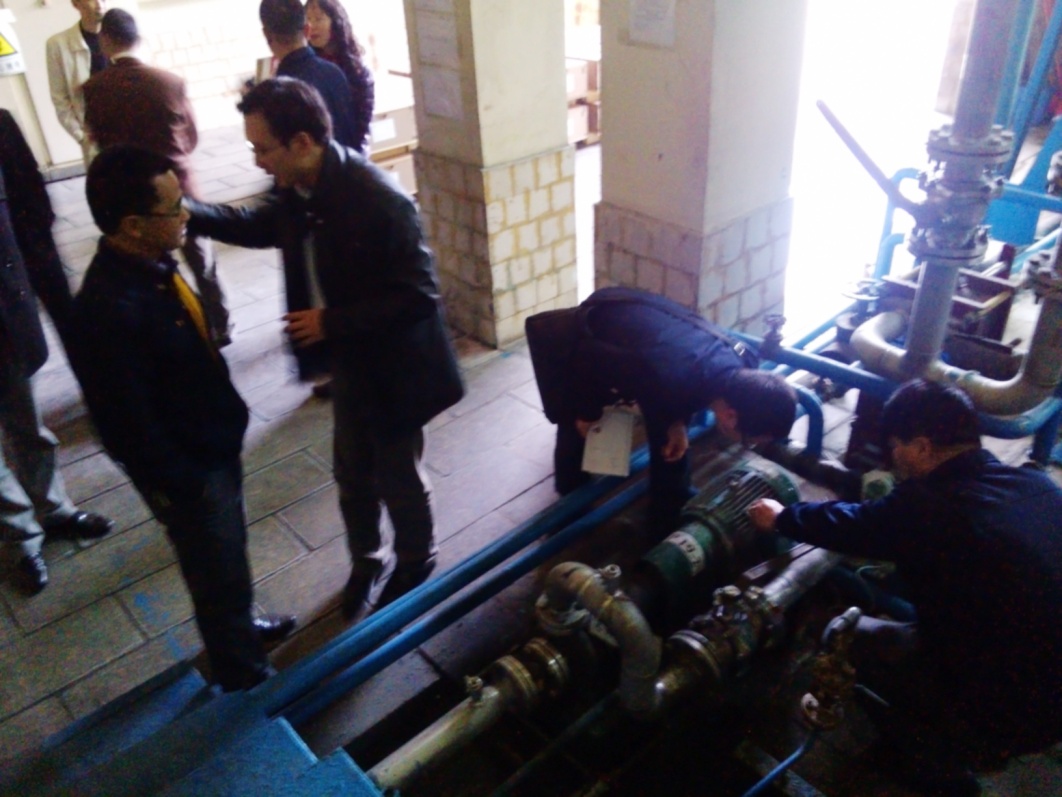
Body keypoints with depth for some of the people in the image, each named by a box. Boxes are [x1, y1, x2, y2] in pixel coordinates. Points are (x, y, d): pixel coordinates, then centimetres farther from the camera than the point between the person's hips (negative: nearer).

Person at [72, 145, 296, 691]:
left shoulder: (152, 263, -5)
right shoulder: (111, 308, -33)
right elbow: (129, 424, -26)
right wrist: (180, 487, -16)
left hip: (213, 441, 8)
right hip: (185, 467, -8)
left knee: (228, 555, 28)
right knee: (220, 571, 14)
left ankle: (239, 628, 54)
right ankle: (245, 677, 38)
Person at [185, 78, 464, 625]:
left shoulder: (379, 200, -29)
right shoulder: (299, 189, -5)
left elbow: (418, 296, -27)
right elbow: (258, 225, 16)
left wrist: (331, 322, -25)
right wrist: (186, 210, 3)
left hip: (392, 366, -7)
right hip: (347, 360, 7)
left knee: (398, 478, 13)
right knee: (353, 474, 21)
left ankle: (416, 568, 40)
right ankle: (368, 560, 46)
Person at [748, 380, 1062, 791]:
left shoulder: (925, 507, -22)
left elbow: (847, 525, -3)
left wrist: (780, 518, 15)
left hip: (1004, 715, -7)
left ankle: (950, 743, 16)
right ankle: (971, 740, 25)